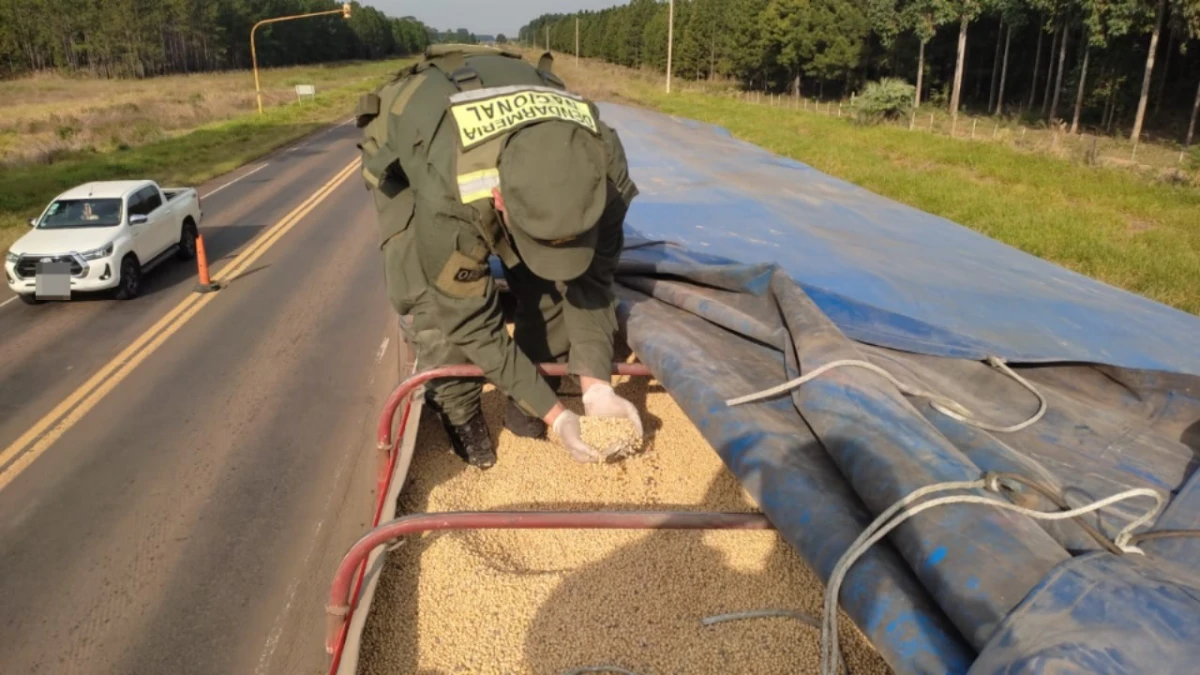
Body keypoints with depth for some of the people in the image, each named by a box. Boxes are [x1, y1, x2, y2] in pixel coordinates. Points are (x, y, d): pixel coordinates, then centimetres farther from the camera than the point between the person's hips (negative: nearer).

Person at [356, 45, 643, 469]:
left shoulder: (603, 168, -35)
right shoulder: (448, 198, -46)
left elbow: (590, 280, -22)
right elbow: (471, 321, -33)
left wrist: (597, 387, -30)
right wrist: (554, 414, -30)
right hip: (403, 154, -3)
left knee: (548, 279, -12)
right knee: (430, 295, -22)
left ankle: (529, 399, 10)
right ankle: (458, 411, 4)